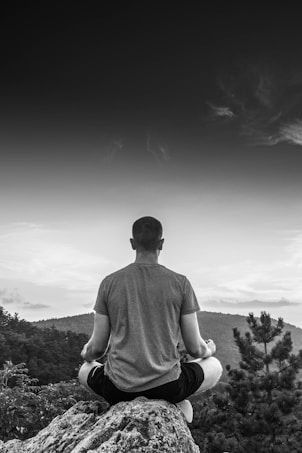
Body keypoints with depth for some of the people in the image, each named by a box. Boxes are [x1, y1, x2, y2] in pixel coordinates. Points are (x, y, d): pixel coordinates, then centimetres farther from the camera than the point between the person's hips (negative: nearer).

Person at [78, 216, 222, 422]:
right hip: (167, 385, 0)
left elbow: (98, 347, 1)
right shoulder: (181, 283, -6)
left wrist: (87, 354, 26)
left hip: (120, 388, 1)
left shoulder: (110, 282, -4)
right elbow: (195, 348, -2)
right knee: (215, 366, 28)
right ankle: (178, 406, 4)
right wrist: (209, 350, 22)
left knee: (85, 371, 34)